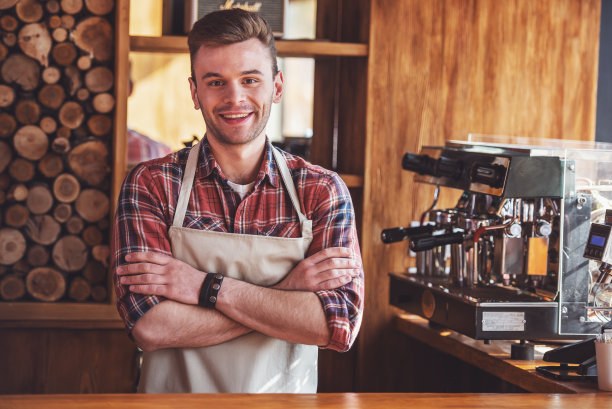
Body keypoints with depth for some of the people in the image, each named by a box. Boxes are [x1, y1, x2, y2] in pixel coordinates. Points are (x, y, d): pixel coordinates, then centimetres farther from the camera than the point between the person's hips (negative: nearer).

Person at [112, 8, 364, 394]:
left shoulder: (322, 190, -6)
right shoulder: (150, 185, -9)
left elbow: (340, 326, -18)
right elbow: (150, 326, -20)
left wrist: (206, 287, -21)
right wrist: (286, 291, -21)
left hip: (284, 394, 1)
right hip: (176, 393, -1)